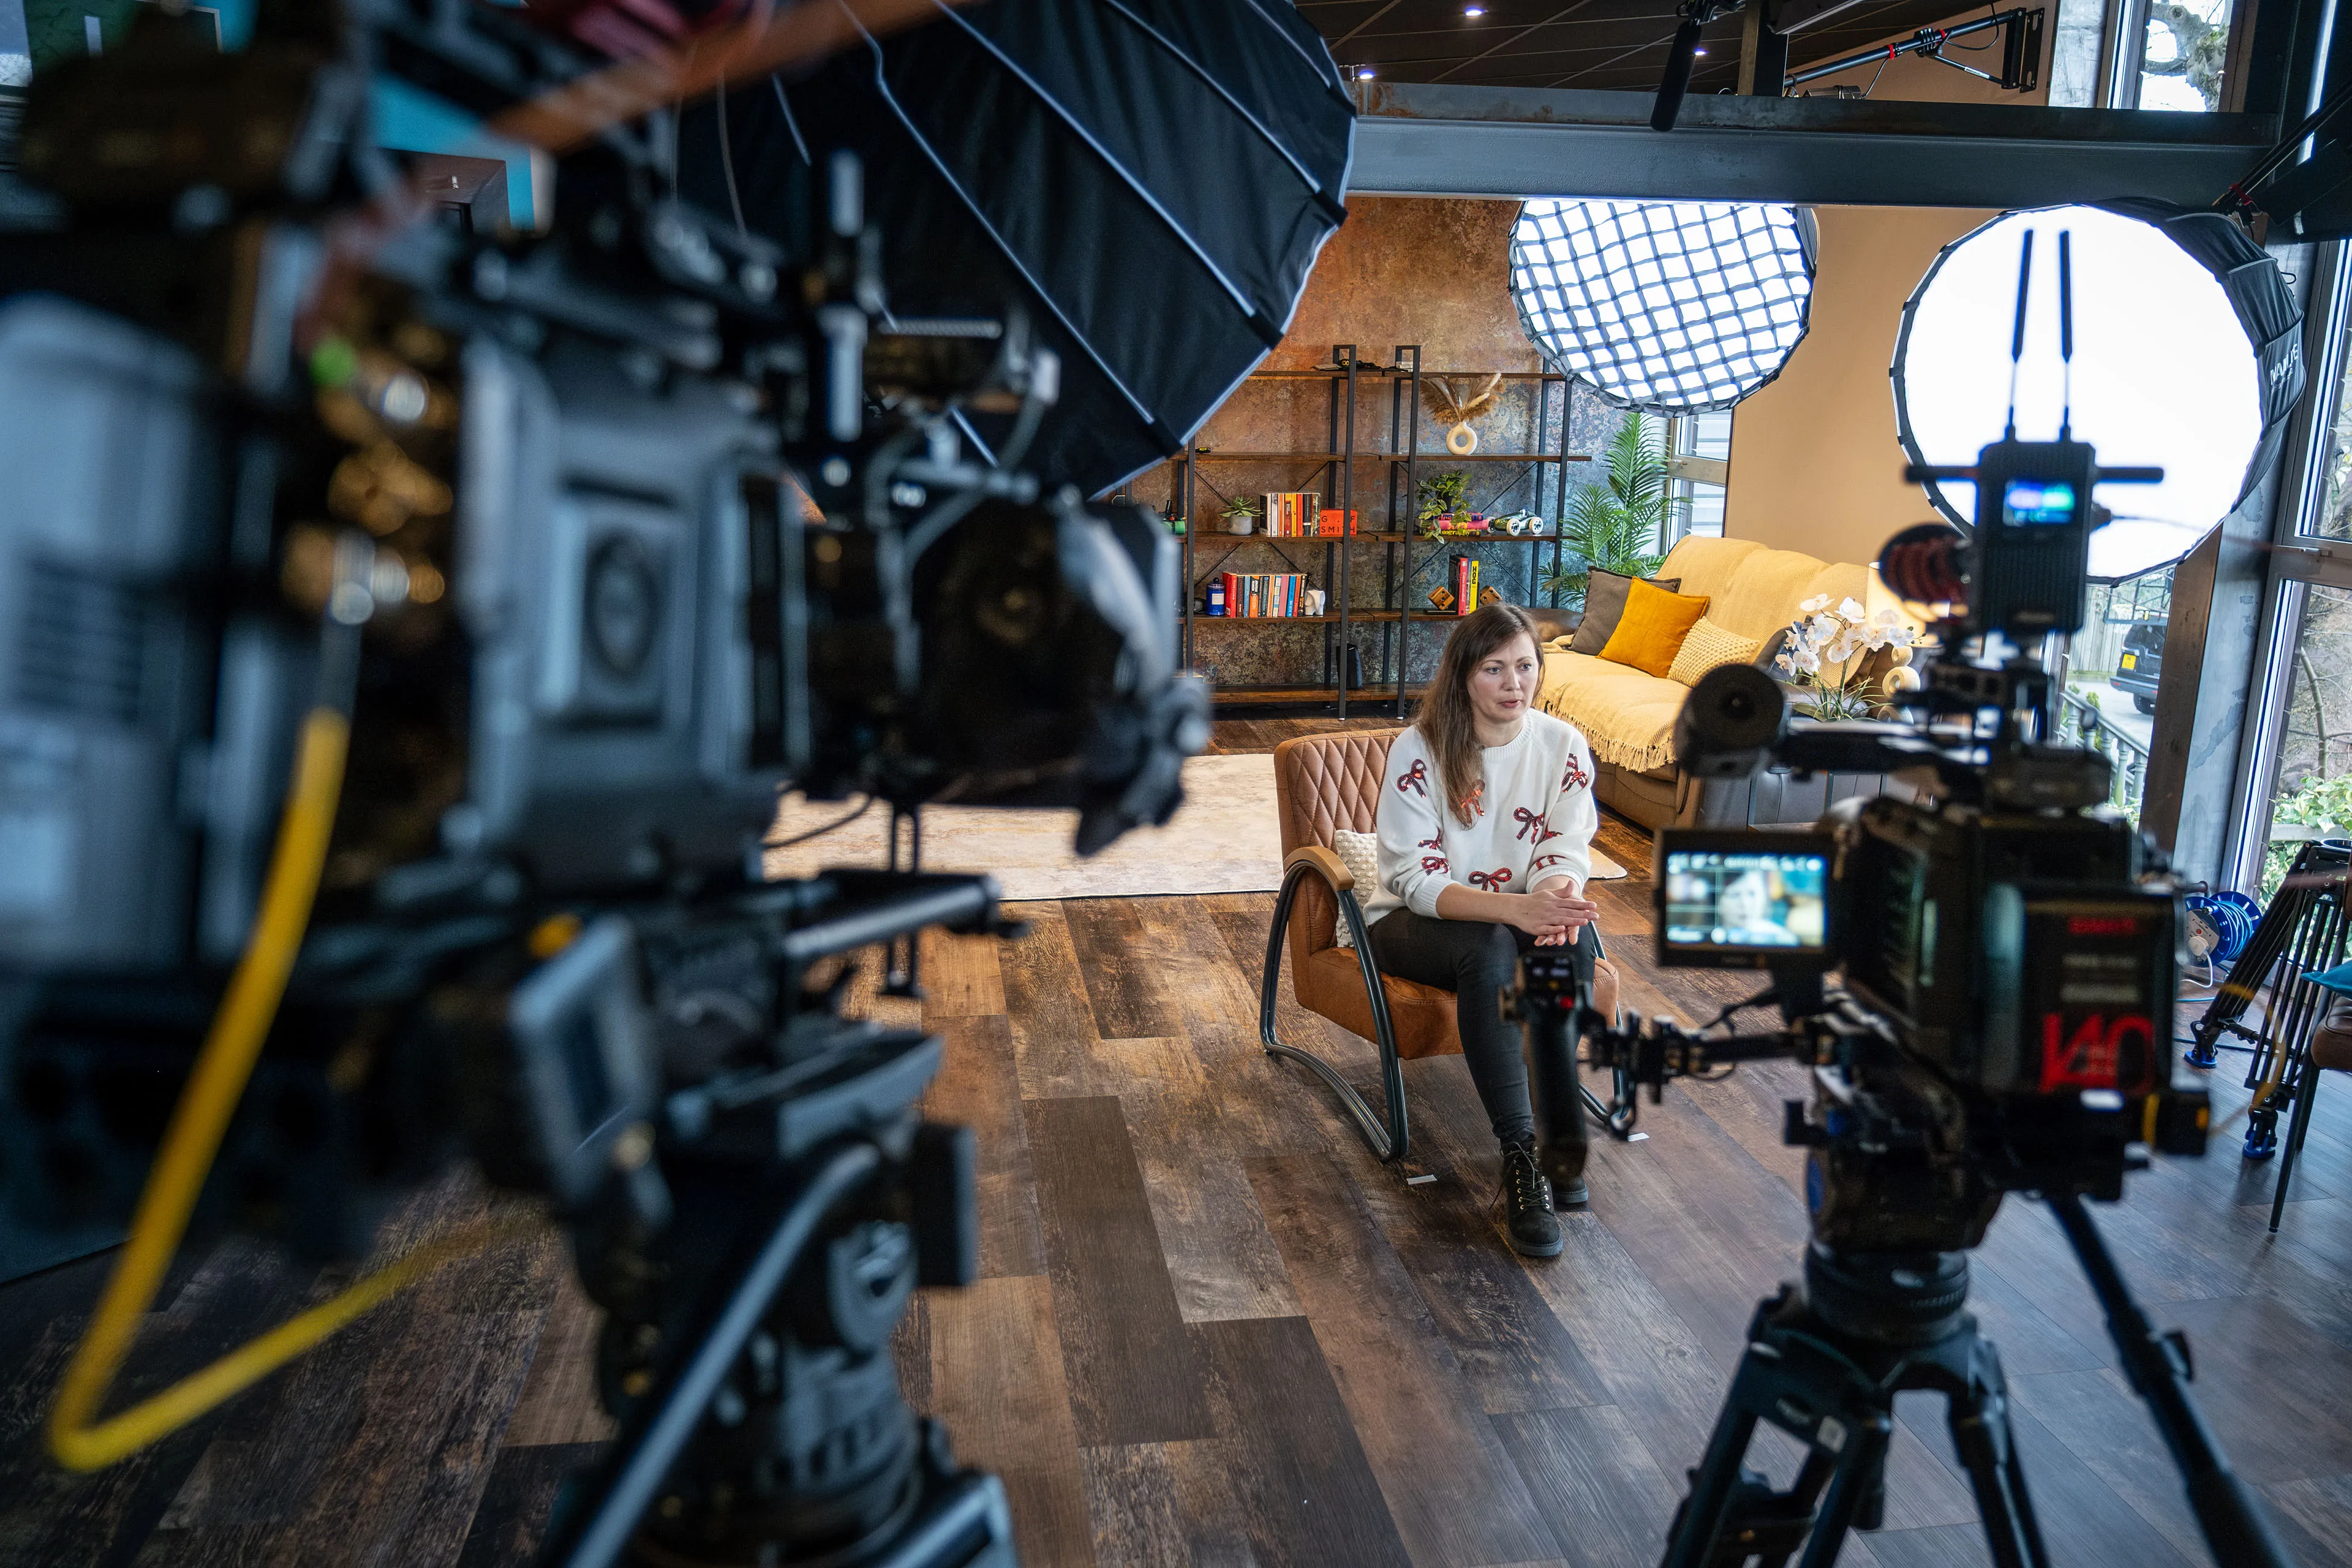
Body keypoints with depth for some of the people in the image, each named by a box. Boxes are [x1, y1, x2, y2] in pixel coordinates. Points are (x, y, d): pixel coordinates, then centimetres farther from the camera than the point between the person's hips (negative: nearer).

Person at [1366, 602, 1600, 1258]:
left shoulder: (1563, 746, -4)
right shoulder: (1417, 750, -15)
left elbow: (1566, 854, -7)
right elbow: (1418, 881, -20)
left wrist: (1555, 894, -34)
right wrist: (1514, 908, -37)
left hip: (1520, 915, 3)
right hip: (1413, 923, -3)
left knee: (1573, 934, -31)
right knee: (1487, 947, -36)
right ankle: (1521, 1150, -32)